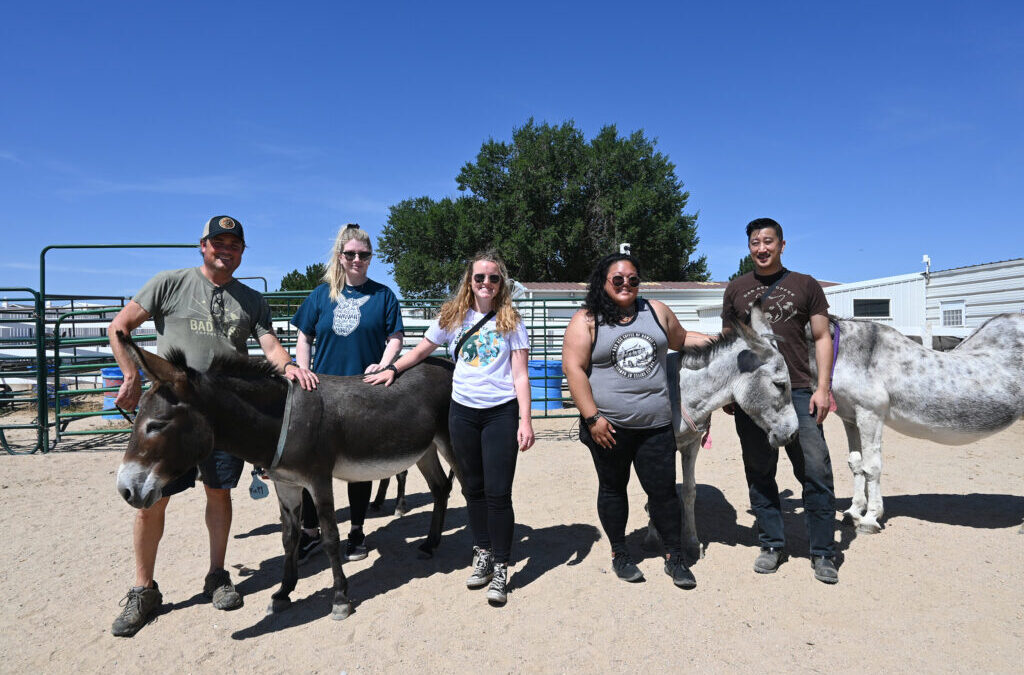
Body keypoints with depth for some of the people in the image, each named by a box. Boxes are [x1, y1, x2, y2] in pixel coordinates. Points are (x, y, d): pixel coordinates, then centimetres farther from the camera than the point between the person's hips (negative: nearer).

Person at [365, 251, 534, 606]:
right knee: (473, 488, 12)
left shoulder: (510, 321, -1)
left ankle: (500, 568, 9)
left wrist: (525, 420, -10)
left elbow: (520, 375, -4)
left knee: (498, 493, -4)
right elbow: (421, 350, 16)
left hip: (501, 412, -3)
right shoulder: (454, 316, 5)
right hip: (463, 411, 3)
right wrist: (391, 369, 3)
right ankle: (482, 553, 29)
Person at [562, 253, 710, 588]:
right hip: (608, 427, -2)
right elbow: (573, 368, -11)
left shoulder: (656, 311, 9)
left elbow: (682, 338, 25)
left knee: (663, 489, 6)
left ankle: (674, 557, 23)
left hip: (655, 425, 3)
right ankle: (619, 554, 30)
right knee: (613, 488, 13)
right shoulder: (586, 321, -4)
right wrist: (592, 417, -15)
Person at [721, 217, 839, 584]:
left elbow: (822, 338, 5)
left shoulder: (806, 286, 6)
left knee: (816, 472, -2)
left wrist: (823, 387, -4)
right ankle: (772, 545, 23)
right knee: (760, 474, 9)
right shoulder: (736, 289, 10)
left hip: (798, 392, -1)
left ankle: (823, 552, 13)